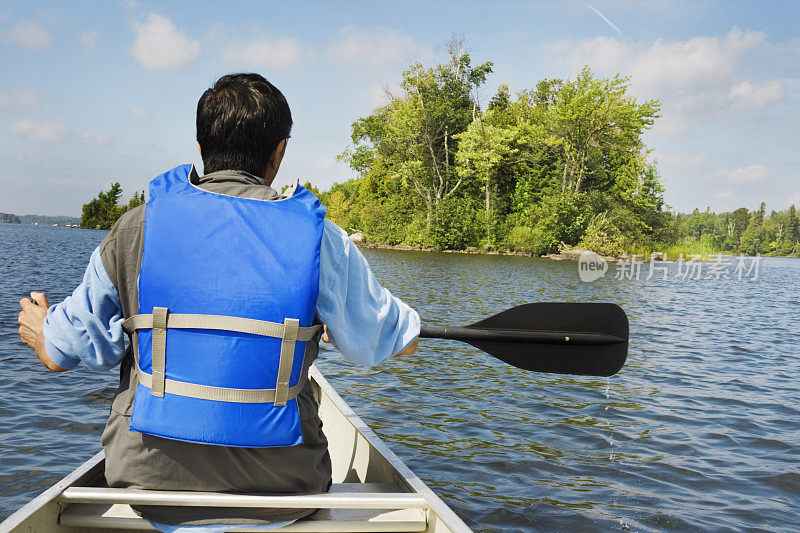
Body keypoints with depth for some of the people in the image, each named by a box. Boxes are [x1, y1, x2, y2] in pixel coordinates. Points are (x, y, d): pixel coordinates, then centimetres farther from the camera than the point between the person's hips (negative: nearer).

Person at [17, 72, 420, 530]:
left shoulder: (136, 229, -6)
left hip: (150, 489, 1)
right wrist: (408, 325, 30)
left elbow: (61, 354, 5)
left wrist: (41, 328, 29)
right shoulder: (319, 237, -8)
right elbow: (399, 338, 5)